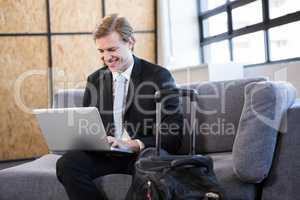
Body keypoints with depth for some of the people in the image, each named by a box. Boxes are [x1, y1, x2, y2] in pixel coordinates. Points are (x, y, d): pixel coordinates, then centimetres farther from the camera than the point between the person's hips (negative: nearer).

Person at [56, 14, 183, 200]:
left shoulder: (159, 76, -2)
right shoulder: (95, 80, 13)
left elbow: (173, 135, -8)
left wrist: (135, 145, -23)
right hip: (105, 154, 4)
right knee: (66, 164, -25)